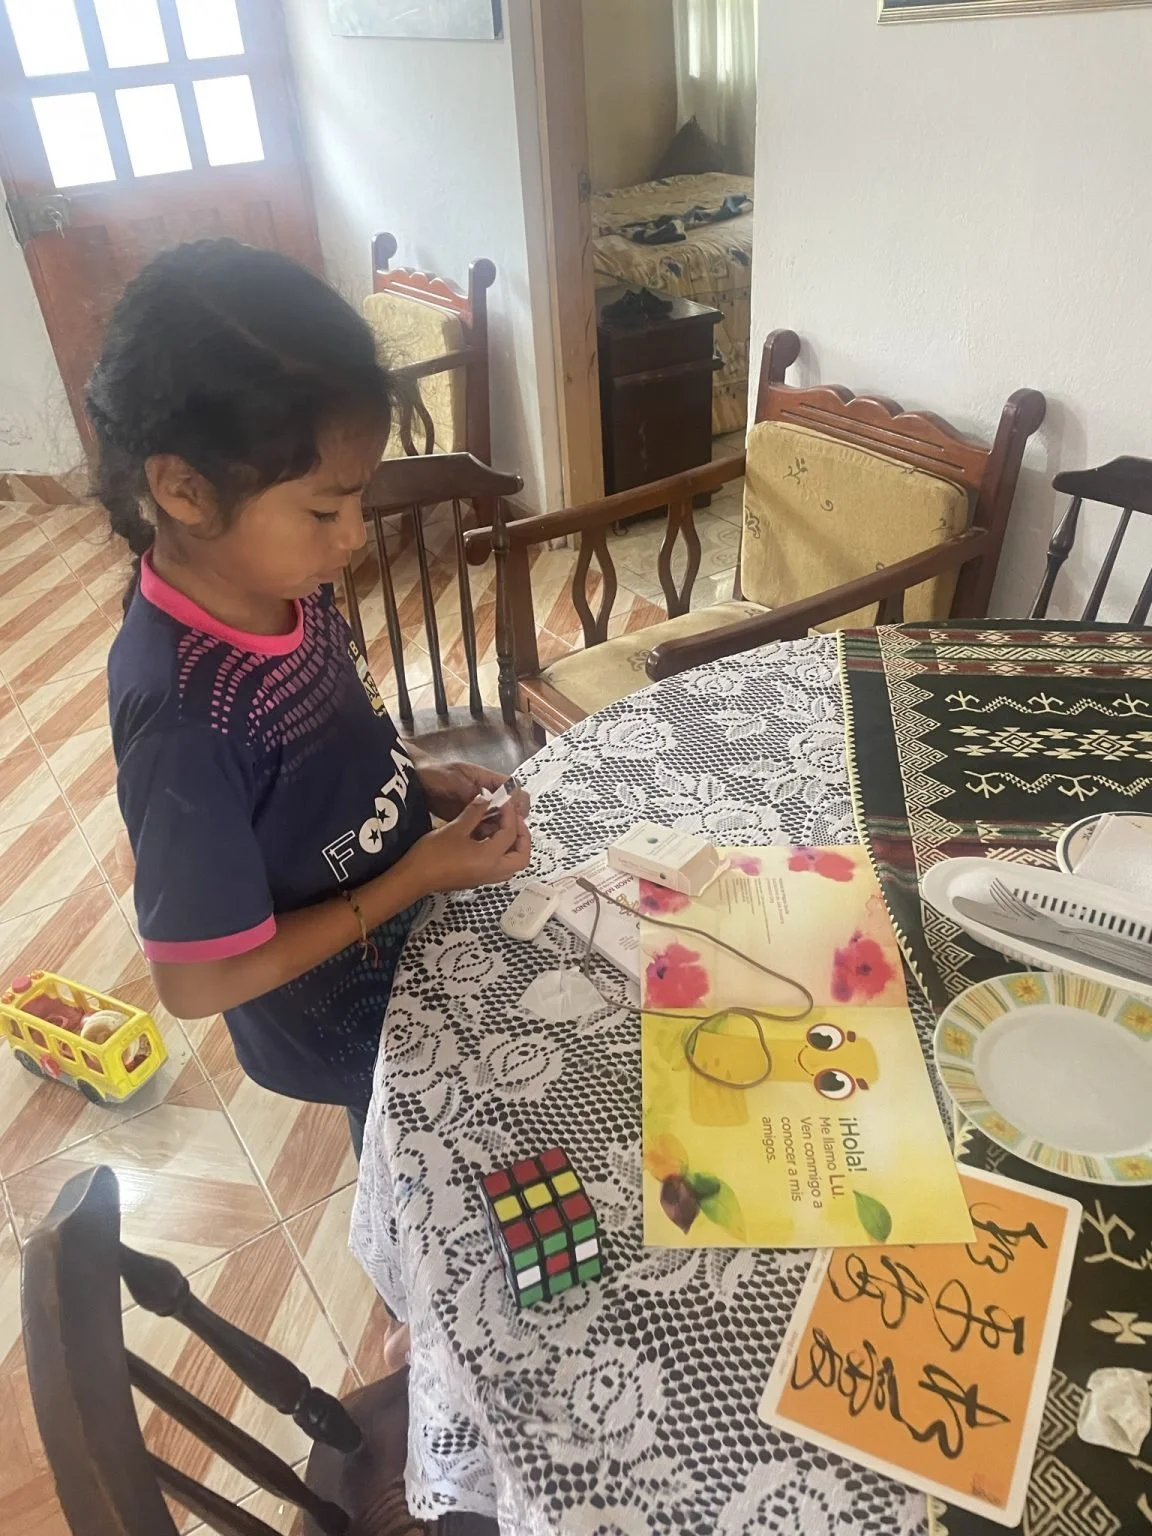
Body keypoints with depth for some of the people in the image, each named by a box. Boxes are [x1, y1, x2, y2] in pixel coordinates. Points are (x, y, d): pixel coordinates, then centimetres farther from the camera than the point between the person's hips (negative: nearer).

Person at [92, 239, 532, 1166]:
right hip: (347, 1022, -7)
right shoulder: (188, 718, -38)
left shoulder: (278, 585, -14)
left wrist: (419, 779, -12)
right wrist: (418, 875, -26)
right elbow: (197, 982, -28)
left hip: (404, 951, 7)